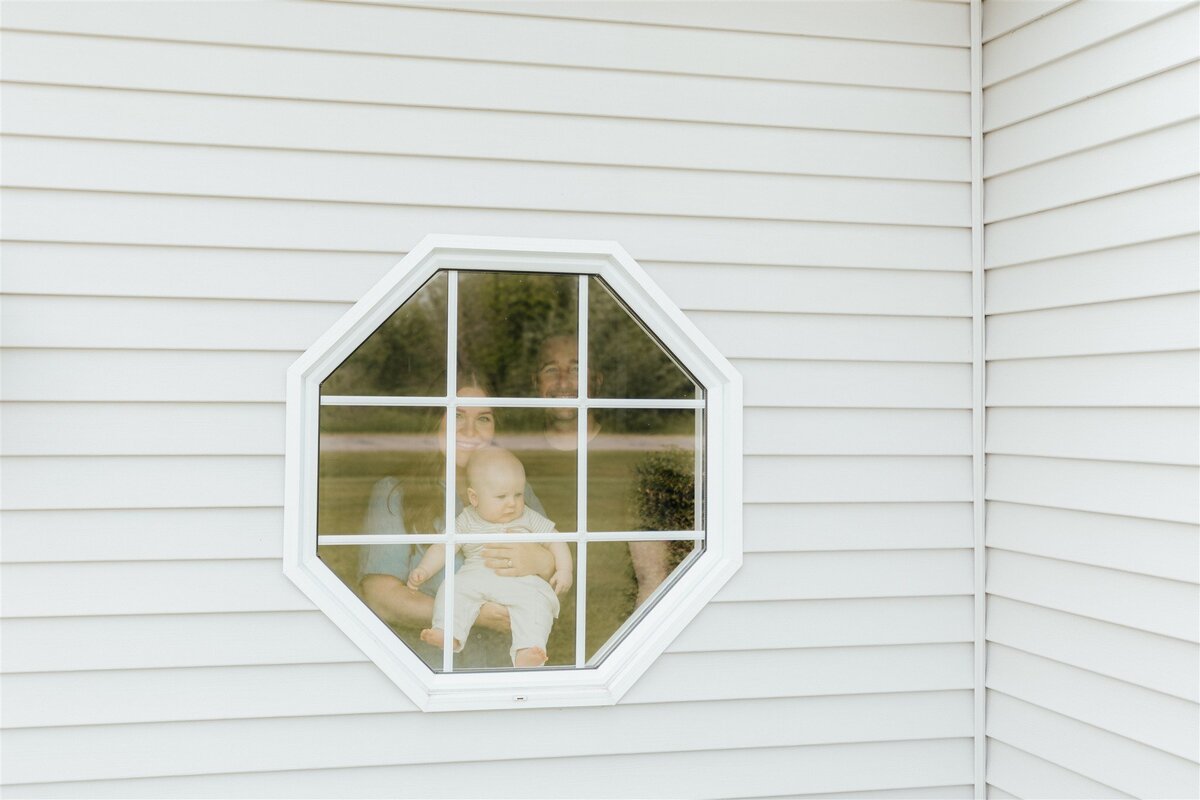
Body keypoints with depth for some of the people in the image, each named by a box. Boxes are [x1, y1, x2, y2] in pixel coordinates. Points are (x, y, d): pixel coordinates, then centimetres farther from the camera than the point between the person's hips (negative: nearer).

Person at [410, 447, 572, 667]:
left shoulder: (529, 519, 15)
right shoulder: (467, 521, 14)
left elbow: (555, 541, 16)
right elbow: (443, 548, 12)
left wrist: (563, 570, 1)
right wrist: (423, 570, -4)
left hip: (521, 581, -1)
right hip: (476, 576, 1)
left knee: (537, 600, -30)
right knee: (452, 588, -26)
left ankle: (525, 654, -45)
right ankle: (448, 635, -38)